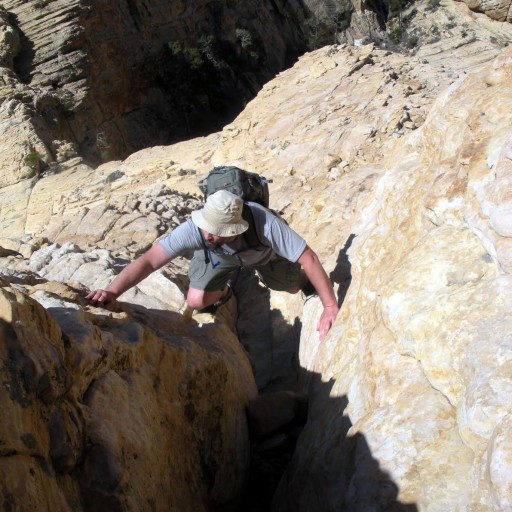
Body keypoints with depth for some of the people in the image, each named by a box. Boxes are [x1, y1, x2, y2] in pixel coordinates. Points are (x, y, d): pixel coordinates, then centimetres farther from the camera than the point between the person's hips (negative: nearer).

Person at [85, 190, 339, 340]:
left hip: (264, 252, 0)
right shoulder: (196, 228, -46)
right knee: (196, 301, -12)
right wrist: (112, 292, -61)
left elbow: (309, 258, -43)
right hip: (219, 255, 1)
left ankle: (305, 280, 47)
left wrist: (331, 307, -43)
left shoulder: (266, 225, -49)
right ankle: (223, 292, 23)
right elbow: (149, 260, -48)